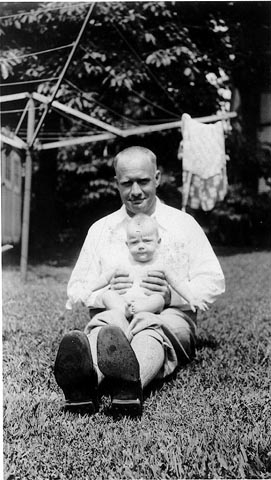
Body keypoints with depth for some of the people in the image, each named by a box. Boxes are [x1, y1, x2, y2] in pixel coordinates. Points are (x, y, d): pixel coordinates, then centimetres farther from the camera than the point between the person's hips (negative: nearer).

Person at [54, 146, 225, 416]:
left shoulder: (183, 224, 14)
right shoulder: (100, 229, 20)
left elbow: (213, 283, 7)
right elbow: (76, 290, 16)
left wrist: (171, 294, -13)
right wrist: (107, 292, -8)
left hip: (170, 317, -1)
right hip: (114, 313, 2)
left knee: (152, 330, -38)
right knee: (104, 324, -36)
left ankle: (131, 382, -70)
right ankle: (83, 378, -68)